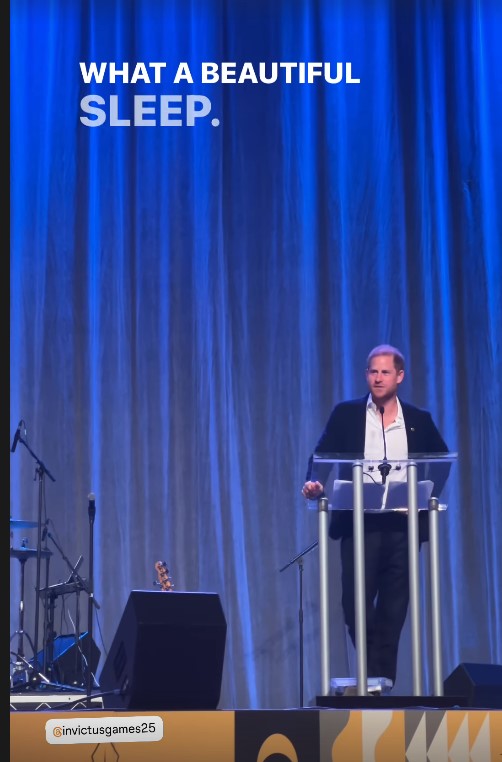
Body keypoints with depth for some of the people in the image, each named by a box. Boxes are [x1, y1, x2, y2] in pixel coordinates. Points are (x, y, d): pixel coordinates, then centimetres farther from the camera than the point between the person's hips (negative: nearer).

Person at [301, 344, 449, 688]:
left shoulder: (419, 420, 9)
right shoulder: (346, 414, 5)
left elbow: (442, 460, 20)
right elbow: (322, 455, 0)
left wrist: (430, 493, 5)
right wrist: (314, 482, -20)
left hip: (402, 524, 1)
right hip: (359, 522, -1)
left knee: (394, 606, 2)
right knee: (356, 602, -5)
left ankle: (382, 678, 9)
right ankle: (373, 671, 13)